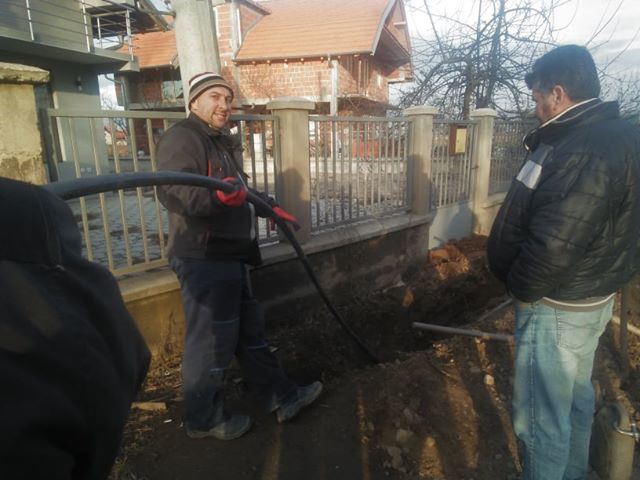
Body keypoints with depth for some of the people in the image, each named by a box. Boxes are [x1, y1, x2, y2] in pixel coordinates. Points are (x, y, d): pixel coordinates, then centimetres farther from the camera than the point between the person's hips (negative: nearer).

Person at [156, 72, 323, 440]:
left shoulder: (224, 142, 19)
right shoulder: (181, 139, -13)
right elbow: (174, 193, -30)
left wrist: (269, 207, 29)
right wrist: (218, 196, -46)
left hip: (229, 256, 10)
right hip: (204, 259, -10)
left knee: (250, 331, 17)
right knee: (212, 341, 0)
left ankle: (282, 397, 30)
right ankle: (204, 419, 21)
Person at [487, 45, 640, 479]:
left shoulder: (583, 151, -27)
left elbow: (554, 246, -30)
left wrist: (520, 287, -15)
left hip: (557, 305, -11)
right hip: (589, 295, 11)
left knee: (542, 416, 5)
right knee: (576, 397, 26)